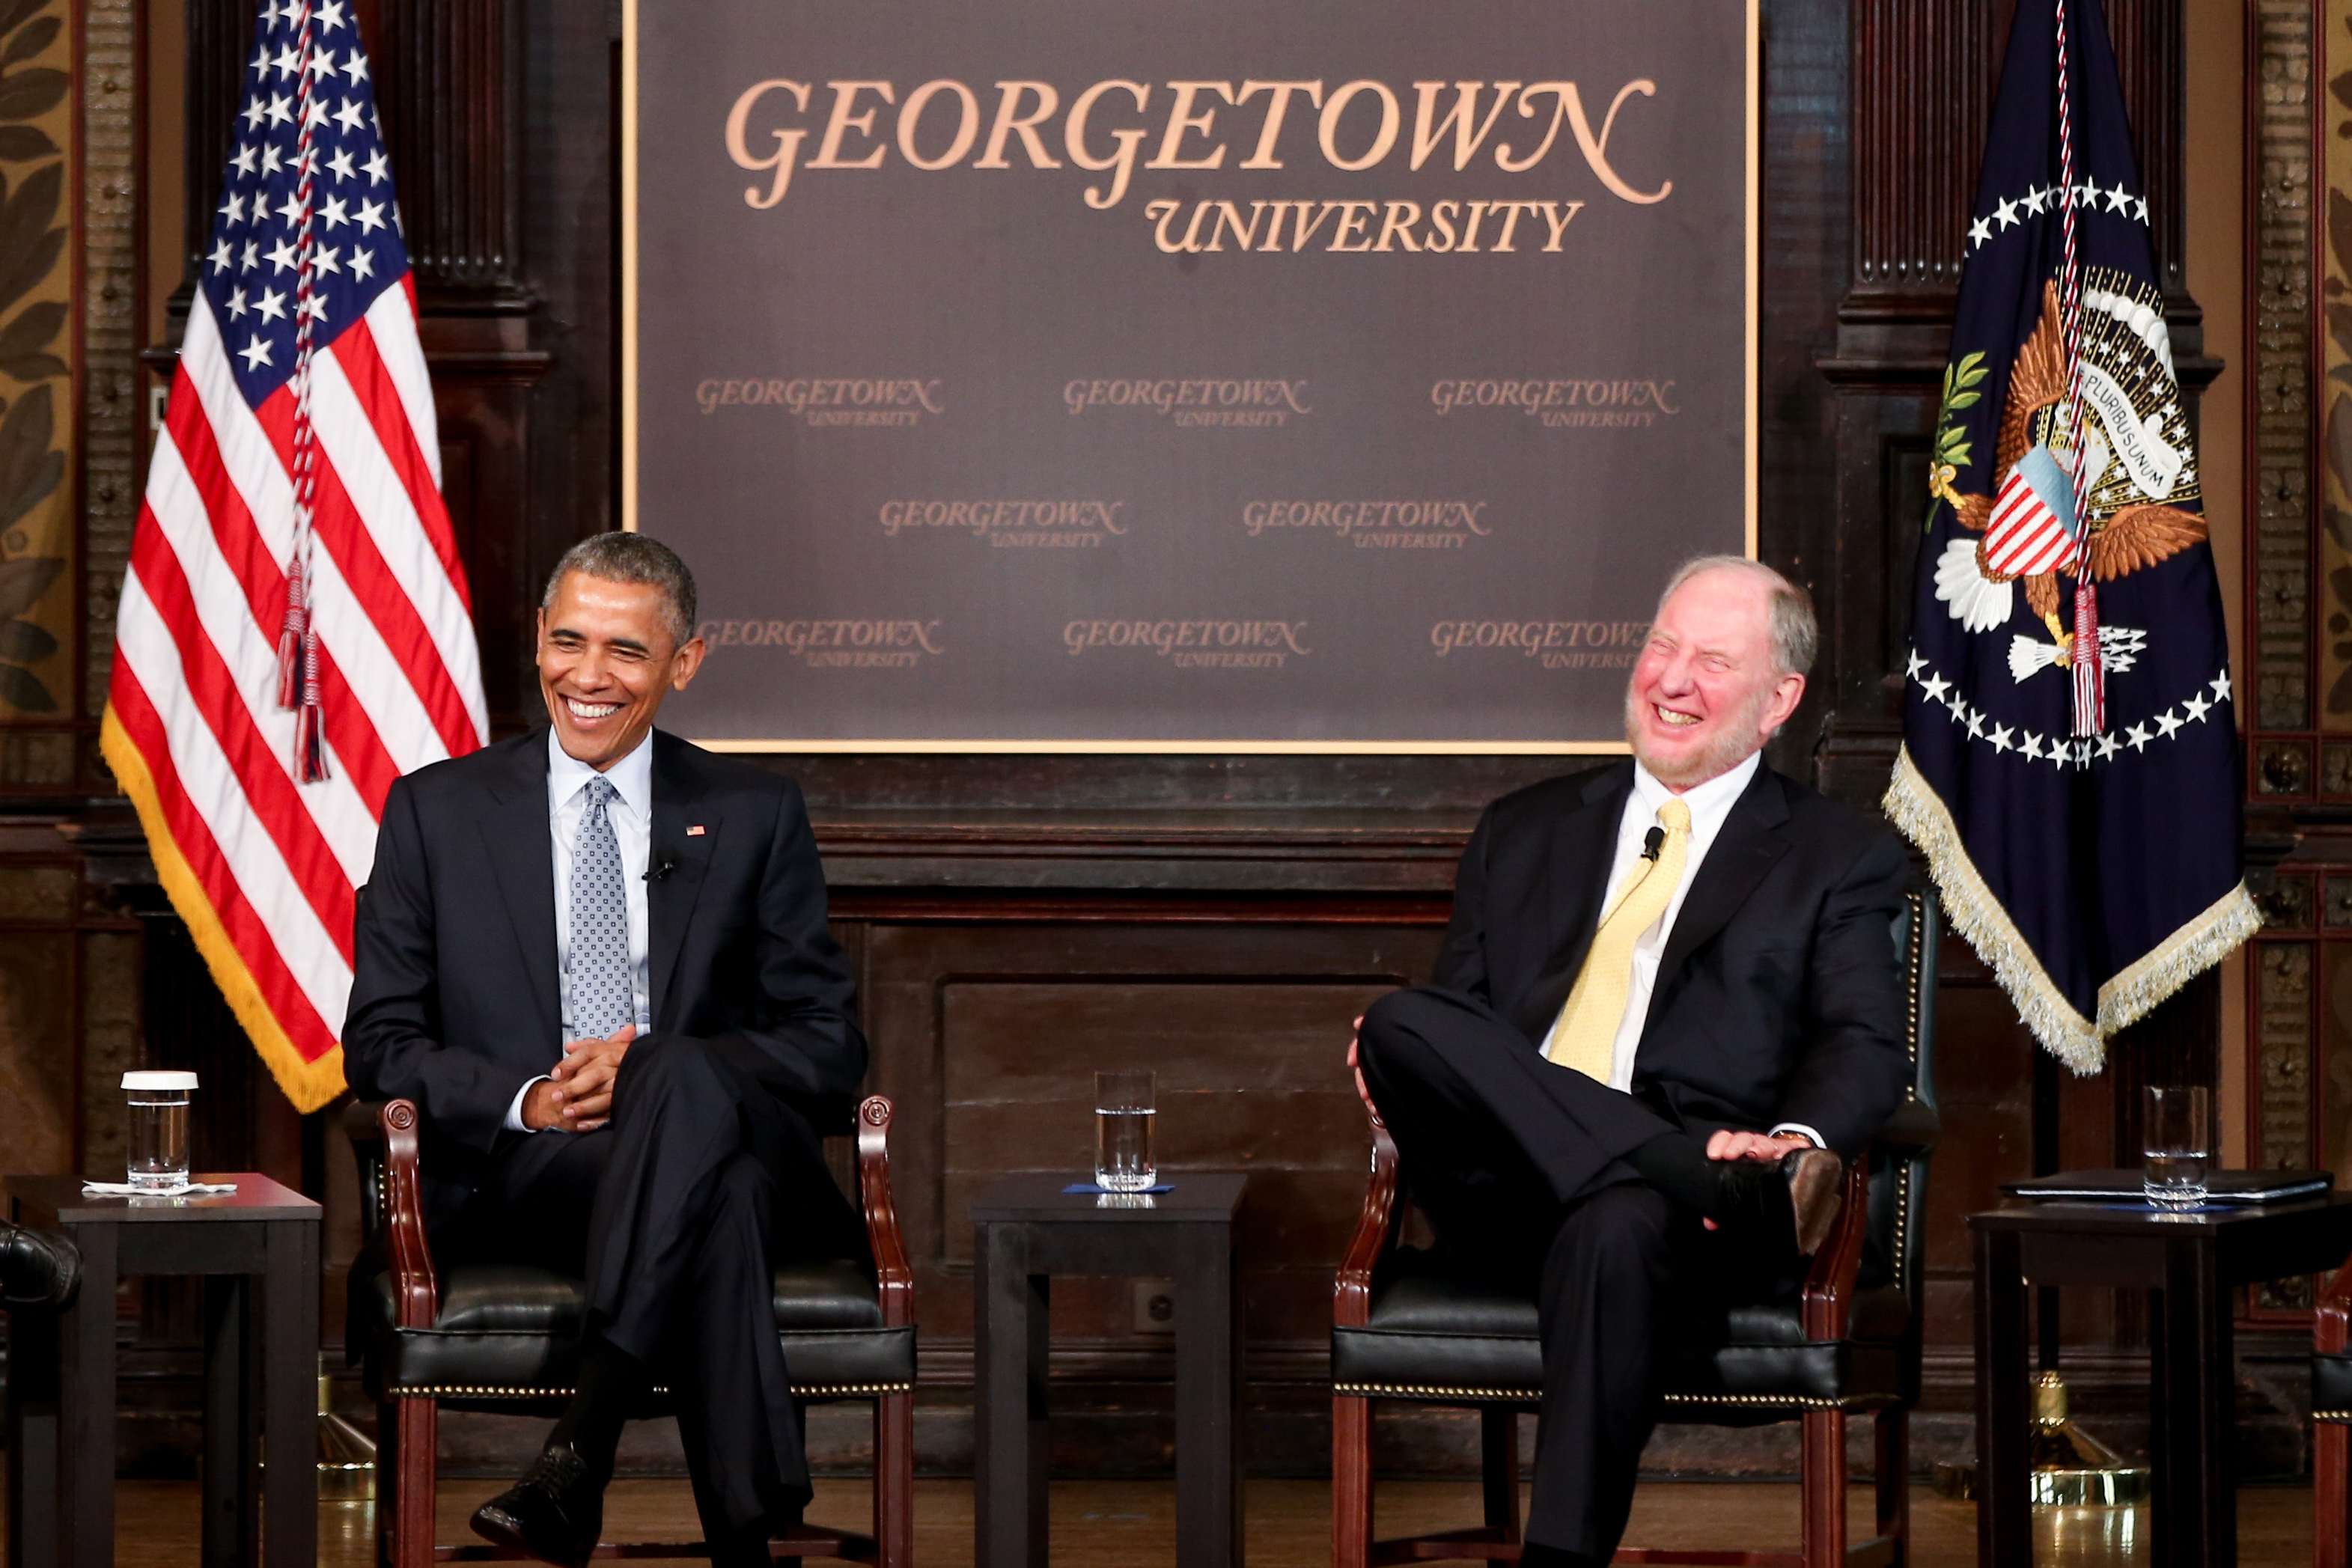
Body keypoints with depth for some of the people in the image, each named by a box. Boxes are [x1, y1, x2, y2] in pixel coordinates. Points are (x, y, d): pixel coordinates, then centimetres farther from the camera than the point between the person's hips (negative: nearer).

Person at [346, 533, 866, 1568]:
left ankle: (579, 1448, -48)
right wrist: (525, 1098, -11)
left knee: (684, 1077, -39)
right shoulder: (436, 811, 15)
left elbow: (829, 1053, 9)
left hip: (719, 1136, 1)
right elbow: (378, 1046, 11)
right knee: (716, 1194, -37)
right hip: (514, 1178, 0)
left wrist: (653, 1068, -11)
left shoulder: (755, 818, 15)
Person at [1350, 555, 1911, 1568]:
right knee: (1405, 1024, -29)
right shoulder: (1524, 831, 28)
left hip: (1703, 1207, -3)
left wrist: (1803, 1139, -19)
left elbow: (1863, 1047, 5)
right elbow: (1459, 1005, 23)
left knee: (1616, 1230, -41)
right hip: (1506, 1203, 3)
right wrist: (1402, 1067, -3)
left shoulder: (1837, 858, 17)